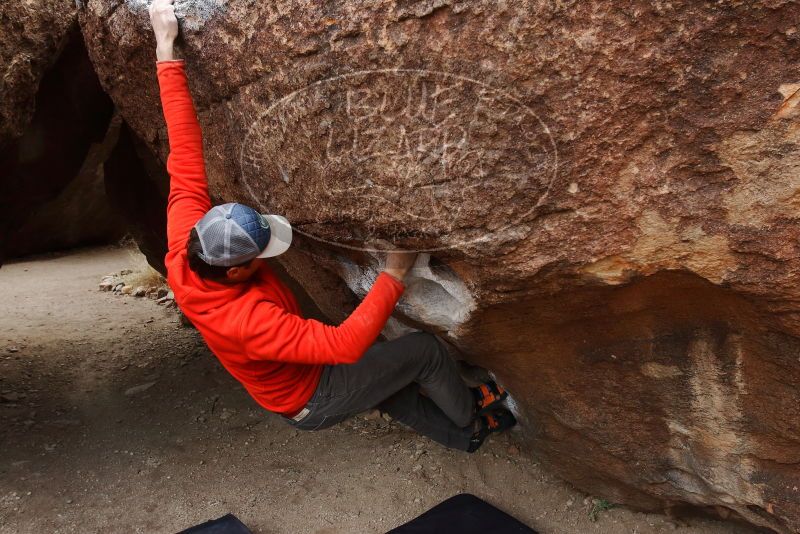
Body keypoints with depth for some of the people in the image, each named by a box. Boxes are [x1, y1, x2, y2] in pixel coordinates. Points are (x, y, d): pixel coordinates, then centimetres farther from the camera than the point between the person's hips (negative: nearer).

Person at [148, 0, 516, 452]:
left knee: (389, 387, 23)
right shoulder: (246, 319, -44)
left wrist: (166, 49, -19)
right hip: (311, 400, -8)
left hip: (291, 376, 8)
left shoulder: (183, 247, -23)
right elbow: (346, 344, -43)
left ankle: (462, 435, 46)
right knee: (426, 350, -6)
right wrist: (394, 276, -34)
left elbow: (185, 157, -21)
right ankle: (470, 415, 25)